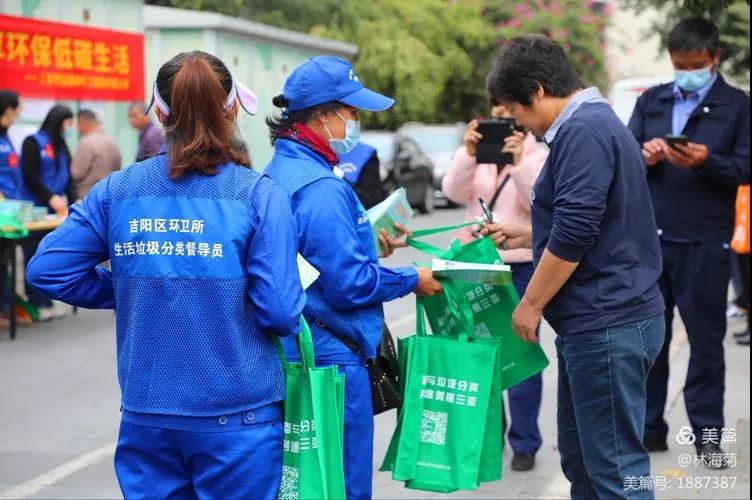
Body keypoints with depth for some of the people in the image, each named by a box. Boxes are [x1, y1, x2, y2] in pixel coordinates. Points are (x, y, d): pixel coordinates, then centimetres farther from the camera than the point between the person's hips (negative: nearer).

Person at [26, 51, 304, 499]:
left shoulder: (118, 190, -1)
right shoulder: (259, 195, -10)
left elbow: (47, 269, -1)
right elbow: (280, 312, -14)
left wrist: (129, 293, 9)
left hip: (146, 414, 3)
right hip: (237, 414, -3)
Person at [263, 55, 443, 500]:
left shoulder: (281, 171, 11)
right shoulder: (321, 188, -19)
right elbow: (349, 283, -20)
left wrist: (367, 247, 17)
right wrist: (412, 280, -6)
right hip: (331, 355, -10)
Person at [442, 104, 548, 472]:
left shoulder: (538, 156, 0)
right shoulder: (478, 152, 9)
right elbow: (455, 192, -5)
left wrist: (518, 162, -25)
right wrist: (467, 153, -19)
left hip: (521, 266, -3)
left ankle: (524, 443, 5)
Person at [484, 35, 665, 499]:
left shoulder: (583, 130, -16)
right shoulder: (595, 122, 18)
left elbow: (574, 233, -22)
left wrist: (530, 305, -12)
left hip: (606, 324, -11)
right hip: (595, 320, 11)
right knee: (581, 457, 16)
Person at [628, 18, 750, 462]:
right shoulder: (651, 102, 13)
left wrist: (706, 161, -20)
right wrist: (643, 156, -13)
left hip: (705, 241, -3)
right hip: (649, 235, 3)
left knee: (706, 338, 3)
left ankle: (707, 433, 11)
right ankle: (649, 427, 17)